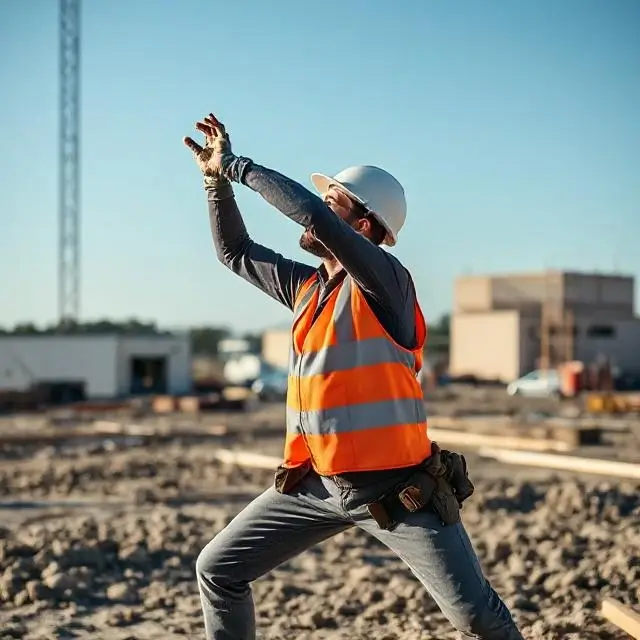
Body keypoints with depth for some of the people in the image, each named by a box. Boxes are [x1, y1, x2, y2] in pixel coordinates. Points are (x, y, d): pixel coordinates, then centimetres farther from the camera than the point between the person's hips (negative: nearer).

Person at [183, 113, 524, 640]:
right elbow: (234, 251, 20)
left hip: (398, 488, -7)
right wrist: (217, 179, 8)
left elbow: (314, 215, -28)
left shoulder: (385, 279, -14)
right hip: (317, 483, 7)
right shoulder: (306, 284, 8)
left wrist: (238, 166, -17)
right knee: (217, 571, 7)